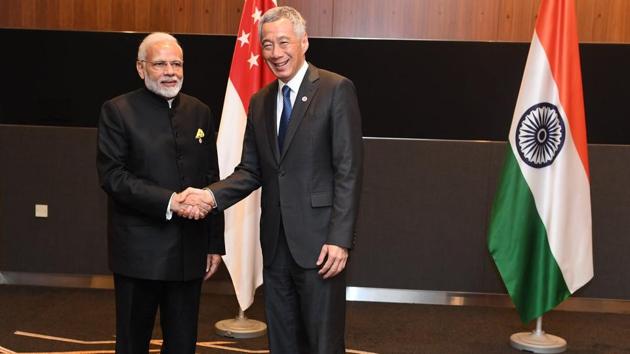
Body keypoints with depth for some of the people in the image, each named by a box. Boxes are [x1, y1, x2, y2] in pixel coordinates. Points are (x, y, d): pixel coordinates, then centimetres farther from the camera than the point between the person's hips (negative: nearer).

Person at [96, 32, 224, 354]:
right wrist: (168, 201, -21)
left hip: (190, 251, 4)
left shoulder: (200, 113, 10)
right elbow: (112, 175, -12)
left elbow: (211, 180, 12)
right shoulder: (117, 111, -3)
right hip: (140, 252, -3)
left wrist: (215, 243, 10)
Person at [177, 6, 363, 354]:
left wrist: (340, 239, -17)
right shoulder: (260, 101, 13)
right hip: (275, 244, 6)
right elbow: (251, 170, 11)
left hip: (318, 241, -6)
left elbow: (348, 170, -11)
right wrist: (211, 195, -8)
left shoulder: (336, 89, -6)